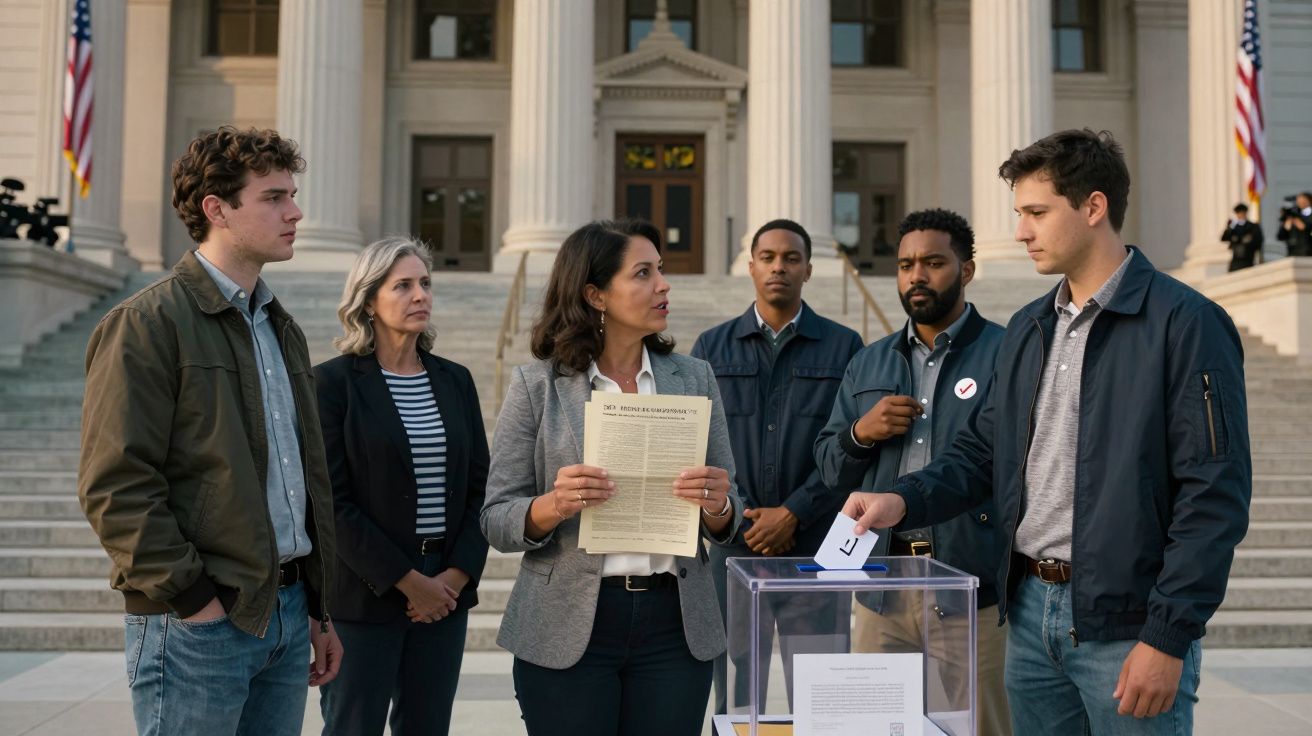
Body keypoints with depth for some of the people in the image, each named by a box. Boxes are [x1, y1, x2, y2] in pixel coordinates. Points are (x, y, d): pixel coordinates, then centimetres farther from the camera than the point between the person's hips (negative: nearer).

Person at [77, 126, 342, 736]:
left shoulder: (282, 330, 15)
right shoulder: (147, 324, -8)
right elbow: (114, 485, -15)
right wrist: (191, 594, -15)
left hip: (287, 613, 7)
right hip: (198, 626, -7)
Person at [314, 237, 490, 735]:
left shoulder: (455, 380, 9)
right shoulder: (333, 382, -5)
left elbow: (479, 487, 8)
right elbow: (331, 501, -11)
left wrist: (459, 573, -5)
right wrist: (407, 580, -12)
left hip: (446, 590, 4)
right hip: (364, 596, -4)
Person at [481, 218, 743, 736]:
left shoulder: (693, 378, 5)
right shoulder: (537, 386, -2)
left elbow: (727, 521, 8)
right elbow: (497, 522, -2)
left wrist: (717, 505, -14)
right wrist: (556, 505, -21)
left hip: (674, 623, 2)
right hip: (567, 630, -2)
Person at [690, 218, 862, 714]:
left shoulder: (843, 347, 5)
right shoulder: (712, 348, 9)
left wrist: (791, 515, -10)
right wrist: (743, 519, -8)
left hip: (815, 546, -1)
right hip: (733, 546, 1)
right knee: (735, 700, 10)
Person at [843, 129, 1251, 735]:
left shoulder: (1185, 323, -10)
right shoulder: (1027, 329, 12)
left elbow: (1215, 495, -14)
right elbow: (983, 450, 13)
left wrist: (1168, 637, -16)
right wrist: (903, 501, -4)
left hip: (1126, 625, -6)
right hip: (1030, 613, 6)